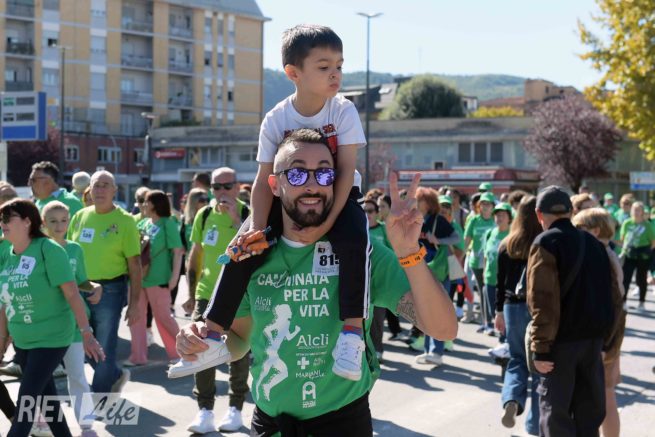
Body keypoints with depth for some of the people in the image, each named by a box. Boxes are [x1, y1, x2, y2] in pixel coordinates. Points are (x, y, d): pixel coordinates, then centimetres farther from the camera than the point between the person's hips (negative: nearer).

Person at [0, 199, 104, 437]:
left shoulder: (48, 250, -17)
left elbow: (72, 293, -19)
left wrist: (87, 333, -21)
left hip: (51, 338, -7)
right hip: (22, 341, 7)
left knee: (26, 398, -6)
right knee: (44, 394, 16)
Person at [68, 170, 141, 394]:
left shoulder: (124, 221, -8)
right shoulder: (80, 217, 6)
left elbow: (134, 265, -8)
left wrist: (134, 303, -11)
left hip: (109, 291, -5)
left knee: (104, 350, 0)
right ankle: (116, 375, 38)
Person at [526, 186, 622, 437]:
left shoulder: (546, 243, -8)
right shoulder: (594, 243, 13)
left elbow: (543, 300, -16)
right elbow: (613, 296, 14)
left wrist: (540, 348, -14)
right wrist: (604, 338, 19)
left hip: (562, 340, -6)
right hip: (594, 338, 6)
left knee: (555, 411, 1)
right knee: (589, 410, 14)